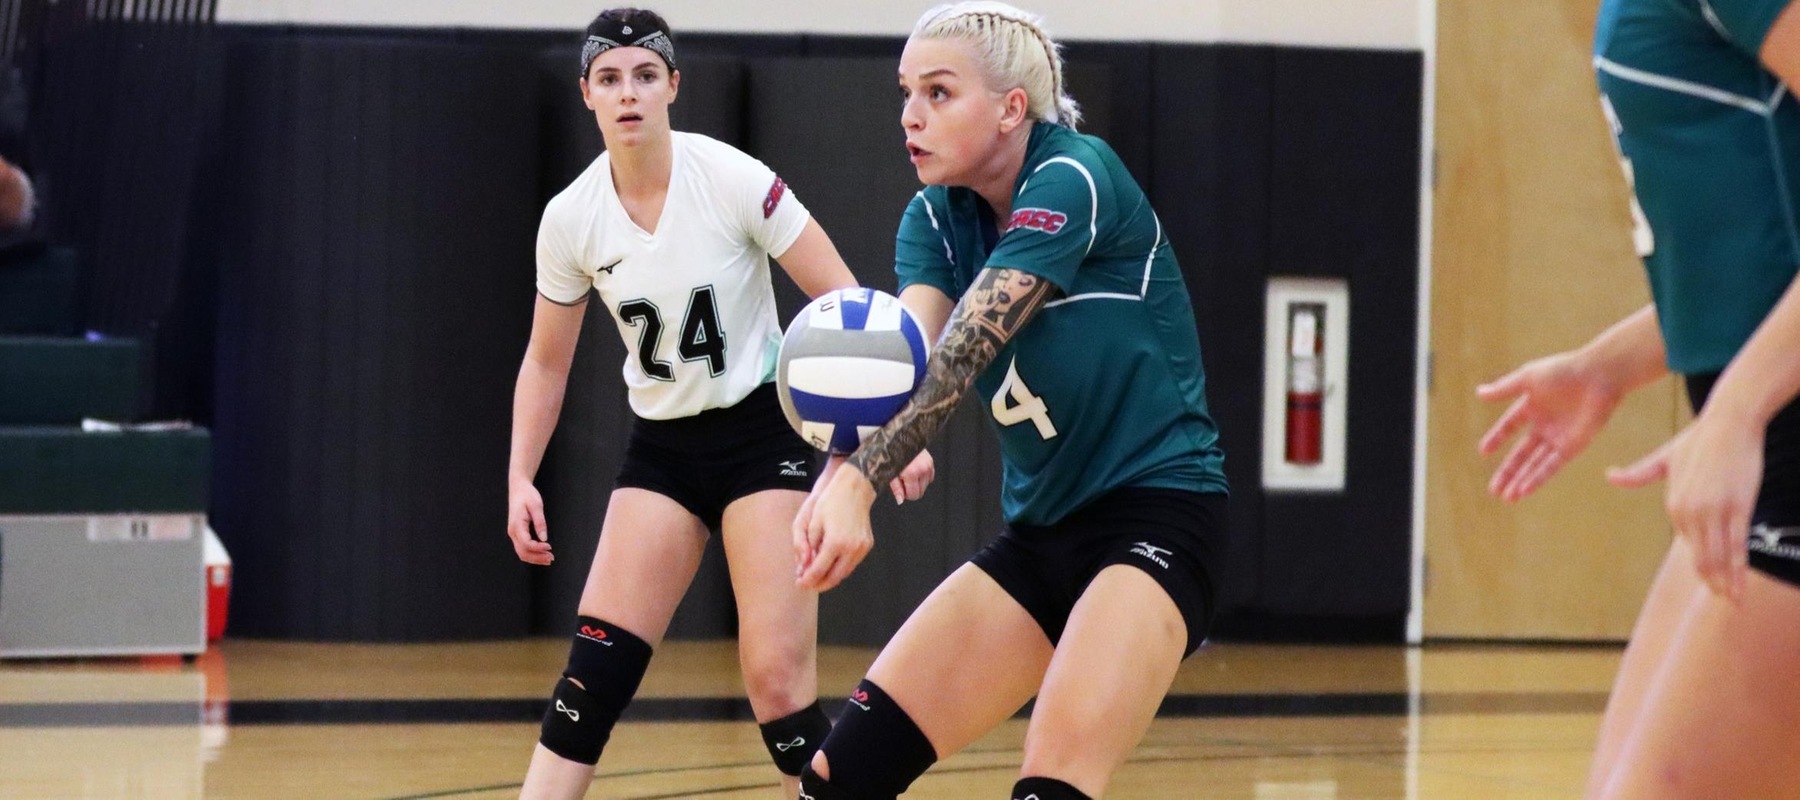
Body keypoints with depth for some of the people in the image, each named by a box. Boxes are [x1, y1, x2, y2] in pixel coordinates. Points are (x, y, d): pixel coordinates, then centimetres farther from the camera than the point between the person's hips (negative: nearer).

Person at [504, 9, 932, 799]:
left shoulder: (734, 180, -16)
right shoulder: (569, 219, -5)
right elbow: (546, 361, 10)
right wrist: (521, 479, 1)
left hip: (763, 431, -3)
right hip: (661, 445, 4)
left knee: (775, 677, -12)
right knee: (594, 668, -8)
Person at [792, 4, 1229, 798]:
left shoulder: (1073, 179, -16)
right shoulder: (934, 219, 4)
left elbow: (962, 353, -30)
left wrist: (860, 482, -42)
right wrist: (838, 476, -36)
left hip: (1154, 515, -7)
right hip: (1042, 531, 7)